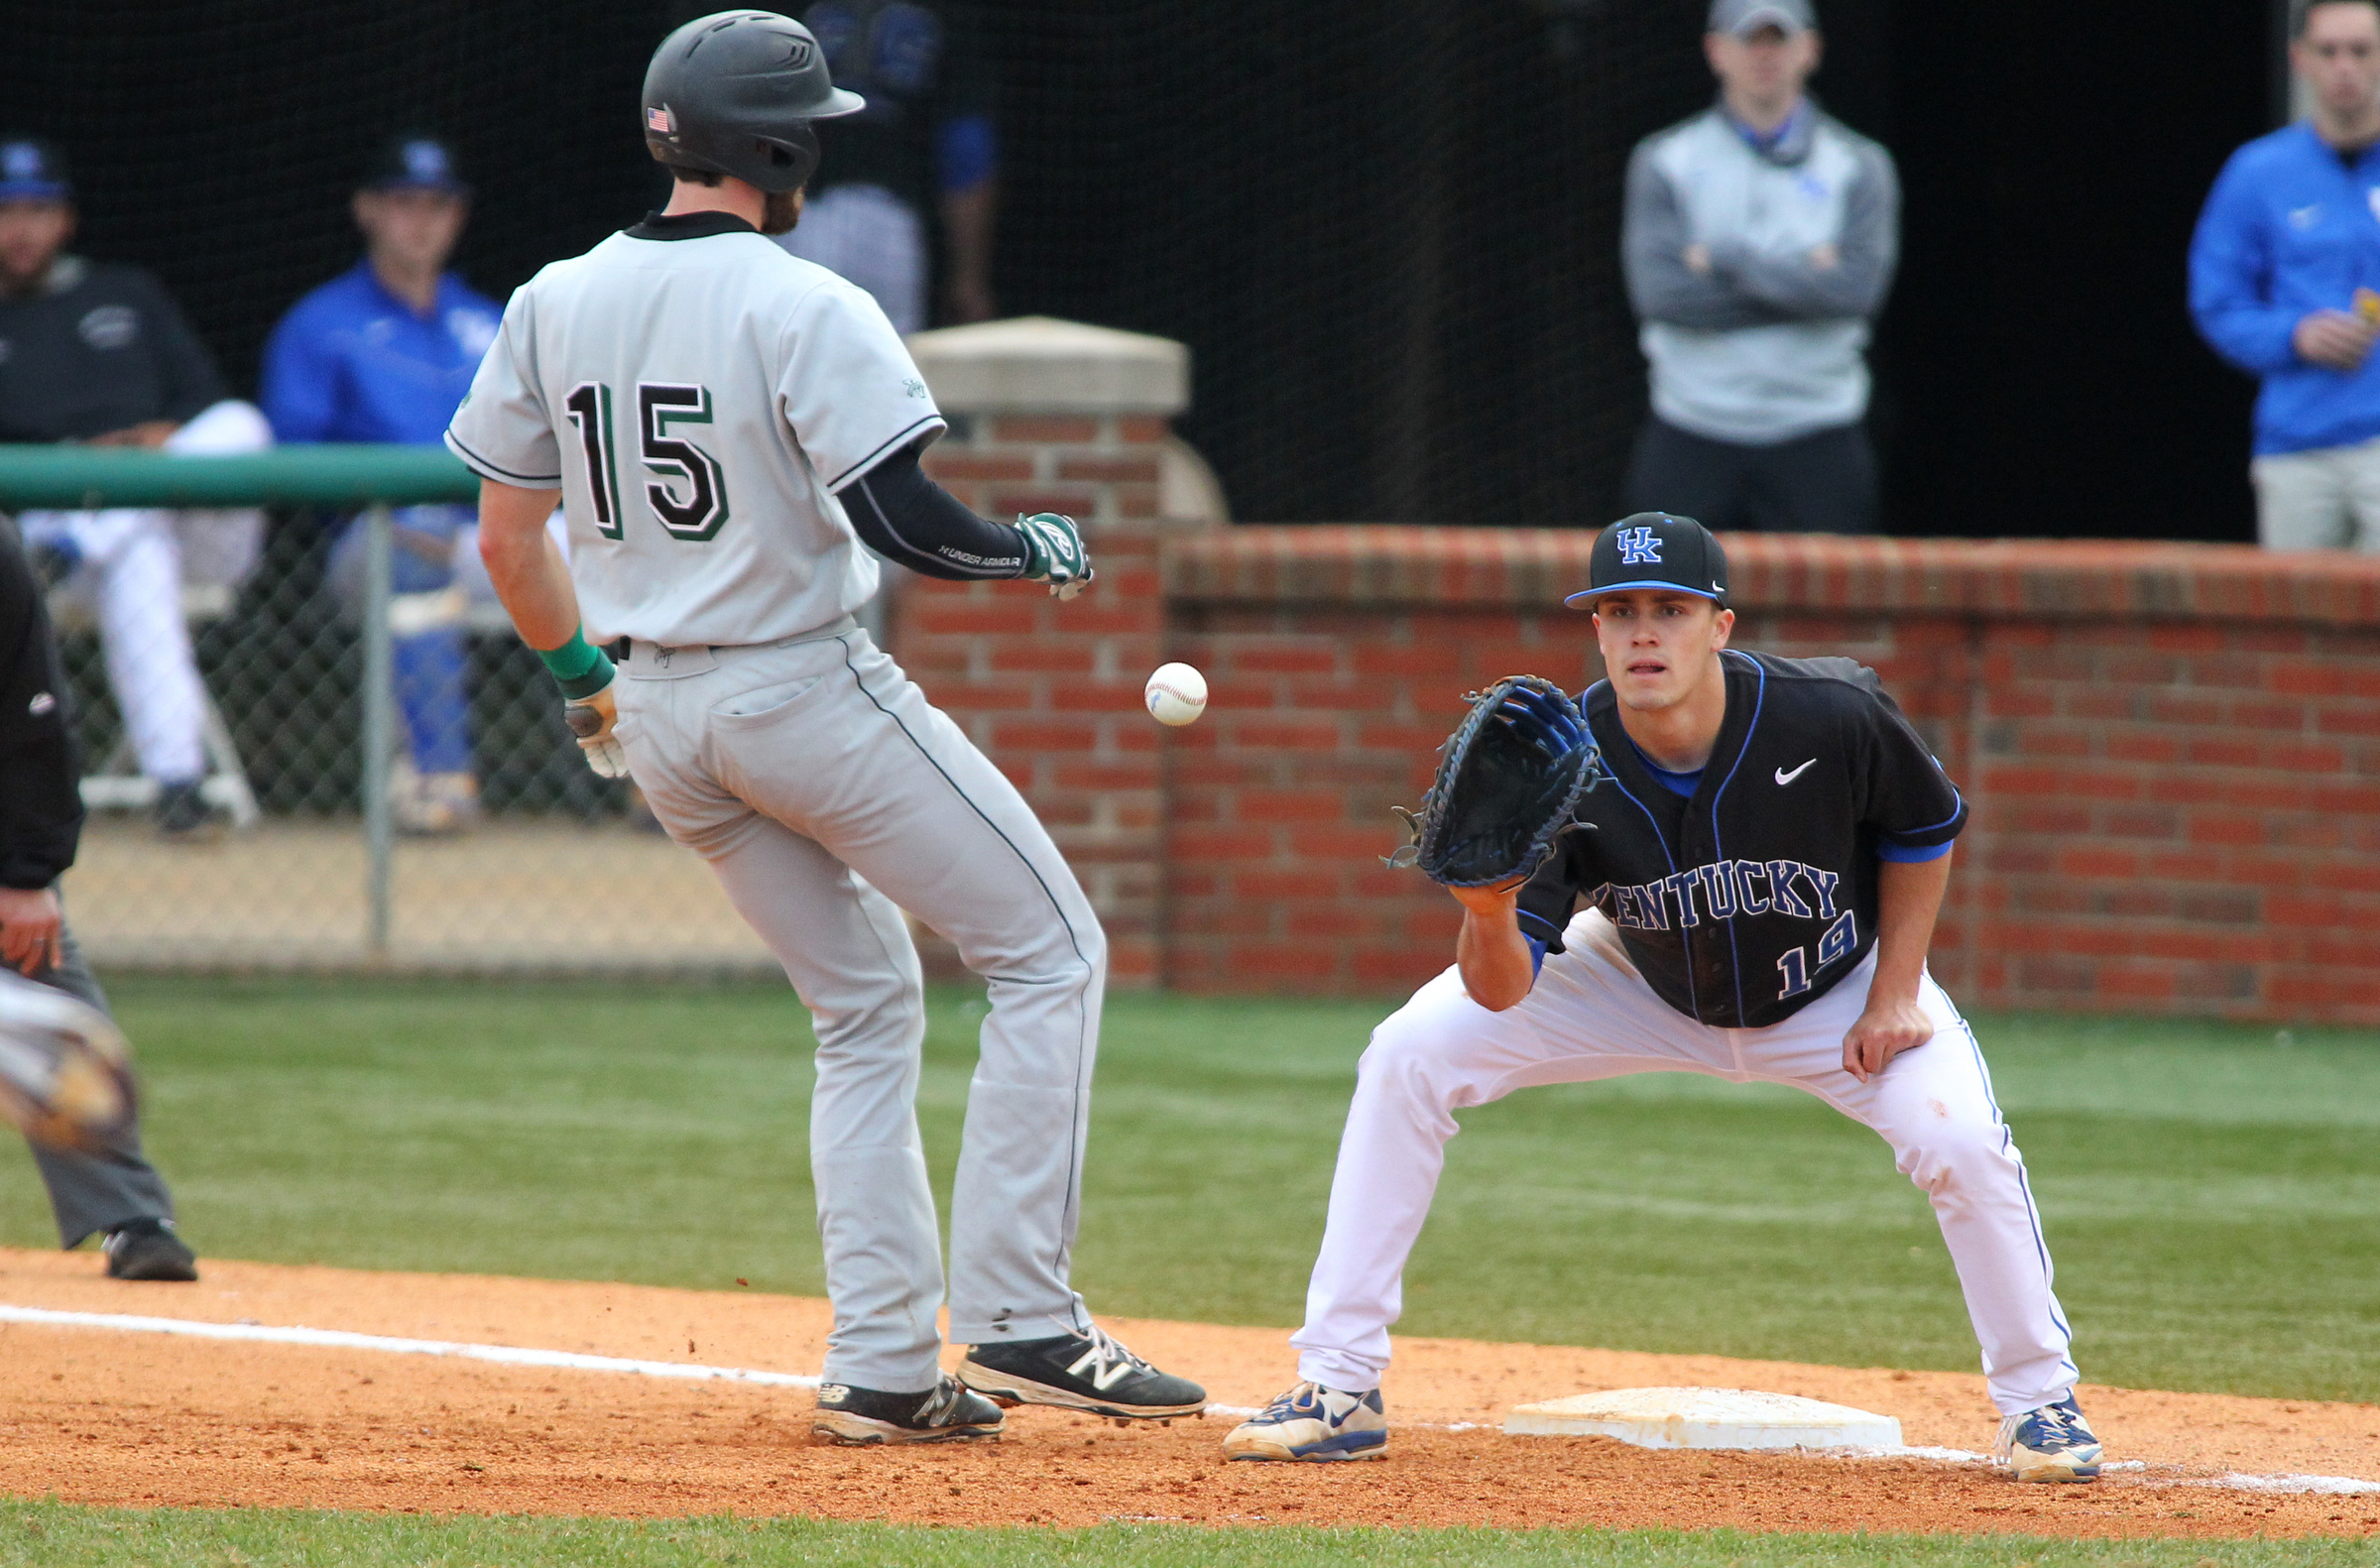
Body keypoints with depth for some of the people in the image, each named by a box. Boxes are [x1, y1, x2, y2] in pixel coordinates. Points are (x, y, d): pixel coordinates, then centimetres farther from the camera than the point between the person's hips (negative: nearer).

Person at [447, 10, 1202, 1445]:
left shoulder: (554, 308, 3)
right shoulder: (806, 312, -16)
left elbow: (507, 540, 9)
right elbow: (901, 521, -22)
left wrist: (585, 676, 24)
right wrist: (1039, 552, -3)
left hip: (661, 721, 7)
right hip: (807, 689, -7)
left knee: (869, 1005, 19)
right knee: (1051, 953, 4)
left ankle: (884, 1368, 11)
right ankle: (1018, 1321, -4)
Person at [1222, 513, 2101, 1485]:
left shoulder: (1832, 718, -31)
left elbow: (1923, 831, -9)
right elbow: (1503, 994, -28)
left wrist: (1893, 997, -14)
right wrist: (1491, 920, -50)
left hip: (1834, 991, -1)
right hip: (1648, 990, 1)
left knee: (1956, 1138, -27)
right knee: (1407, 1058, -14)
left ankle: (2038, 1402, 0)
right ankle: (1340, 1393, -6)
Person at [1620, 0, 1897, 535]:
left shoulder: (1858, 165, 7)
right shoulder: (1663, 162, 7)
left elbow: (1860, 288, -10)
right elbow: (1659, 291, -9)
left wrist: (1725, 259, -9)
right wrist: (1803, 277, -8)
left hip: (1816, 444, 0)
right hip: (1691, 440, 0)